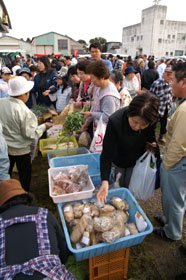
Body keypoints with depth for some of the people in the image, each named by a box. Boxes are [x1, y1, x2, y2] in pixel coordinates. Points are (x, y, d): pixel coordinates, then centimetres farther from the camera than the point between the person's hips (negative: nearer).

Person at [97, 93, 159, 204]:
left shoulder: (152, 120, -26)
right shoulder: (115, 121, -38)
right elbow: (107, 153, -32)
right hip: (118, 161, -2)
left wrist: (152, 143, -18)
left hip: (137, 161, 2)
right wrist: (105, 181, -37)